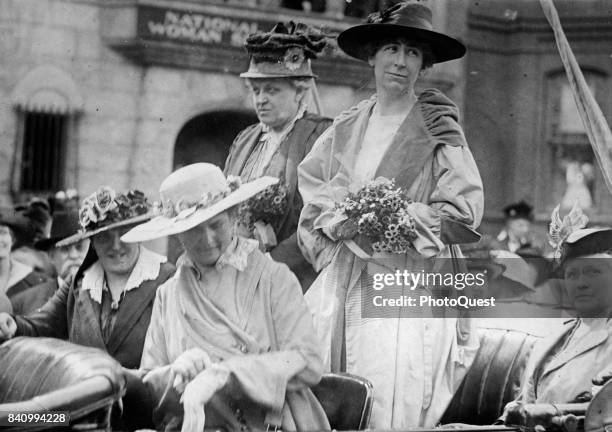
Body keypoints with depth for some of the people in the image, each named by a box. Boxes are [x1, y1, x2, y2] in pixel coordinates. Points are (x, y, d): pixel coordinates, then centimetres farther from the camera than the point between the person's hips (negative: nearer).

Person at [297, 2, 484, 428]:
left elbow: (464, 212, -7)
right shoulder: (345, 129, 12)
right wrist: (338, 222, -9)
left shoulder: (437, 128, -1)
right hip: (344, 285, 4)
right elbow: (312, 202, 12)